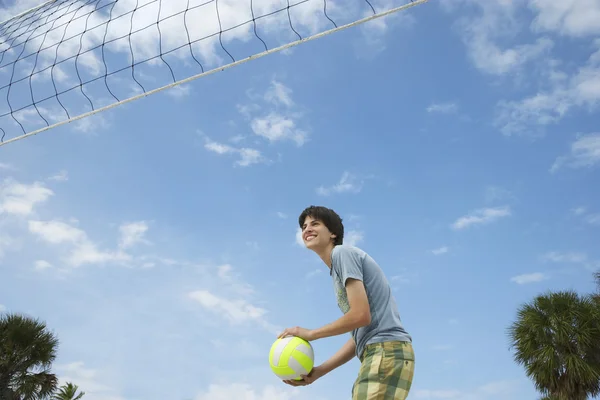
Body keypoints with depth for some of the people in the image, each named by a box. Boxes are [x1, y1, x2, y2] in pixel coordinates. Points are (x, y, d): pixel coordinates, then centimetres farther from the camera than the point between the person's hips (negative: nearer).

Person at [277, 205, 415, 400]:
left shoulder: (343, 252, -1)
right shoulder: (339, 264, 25)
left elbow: (361, 315, -13)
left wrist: (310, 334, -2)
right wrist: (319, 371, 11)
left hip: (386, 351, -10)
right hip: (382, 353, 10)